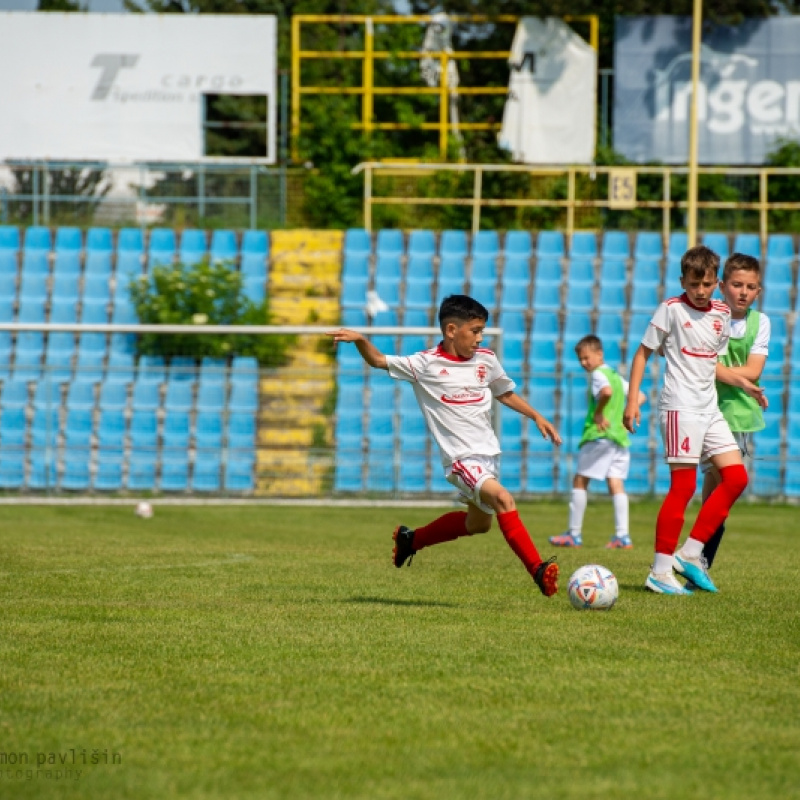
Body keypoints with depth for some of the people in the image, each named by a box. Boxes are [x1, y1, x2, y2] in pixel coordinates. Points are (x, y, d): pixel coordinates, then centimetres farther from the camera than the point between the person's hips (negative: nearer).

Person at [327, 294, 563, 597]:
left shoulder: (486, 360, 5)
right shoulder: (426, 364, -8)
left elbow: (506, 393, 21)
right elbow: (379, 361, -2)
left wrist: (537, 417, 12)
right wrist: (360, 340, -21)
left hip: (488, 453, 7)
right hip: (460, 458, -7)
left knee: (479, 522, 21)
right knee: (503, 499, -28)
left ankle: (410, 539, 41)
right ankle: (538, 570, -29)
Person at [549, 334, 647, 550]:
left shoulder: (598, 374, -7)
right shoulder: (616, 376, 20)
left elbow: (607, 391, -29)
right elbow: (640, 396, 26)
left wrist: (598, 413, -16)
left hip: (599, 435, -8)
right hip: (620, 436, 8)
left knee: (580, 481, 1)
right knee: (616, 483, 2)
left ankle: (574, 534, 2)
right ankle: (622, 536, -8)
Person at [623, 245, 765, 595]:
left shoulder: (722, 314, 11)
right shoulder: (671, 309, -6)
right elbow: (643, 353, -3)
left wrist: (742, 382, 6)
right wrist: (632, 399, -9)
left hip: (709, 408, 7)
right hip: (680, 406, -7)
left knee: (737, 477, 2)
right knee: (683, 485, -11)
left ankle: (690, 553, 7)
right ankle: (660, 571, -7)